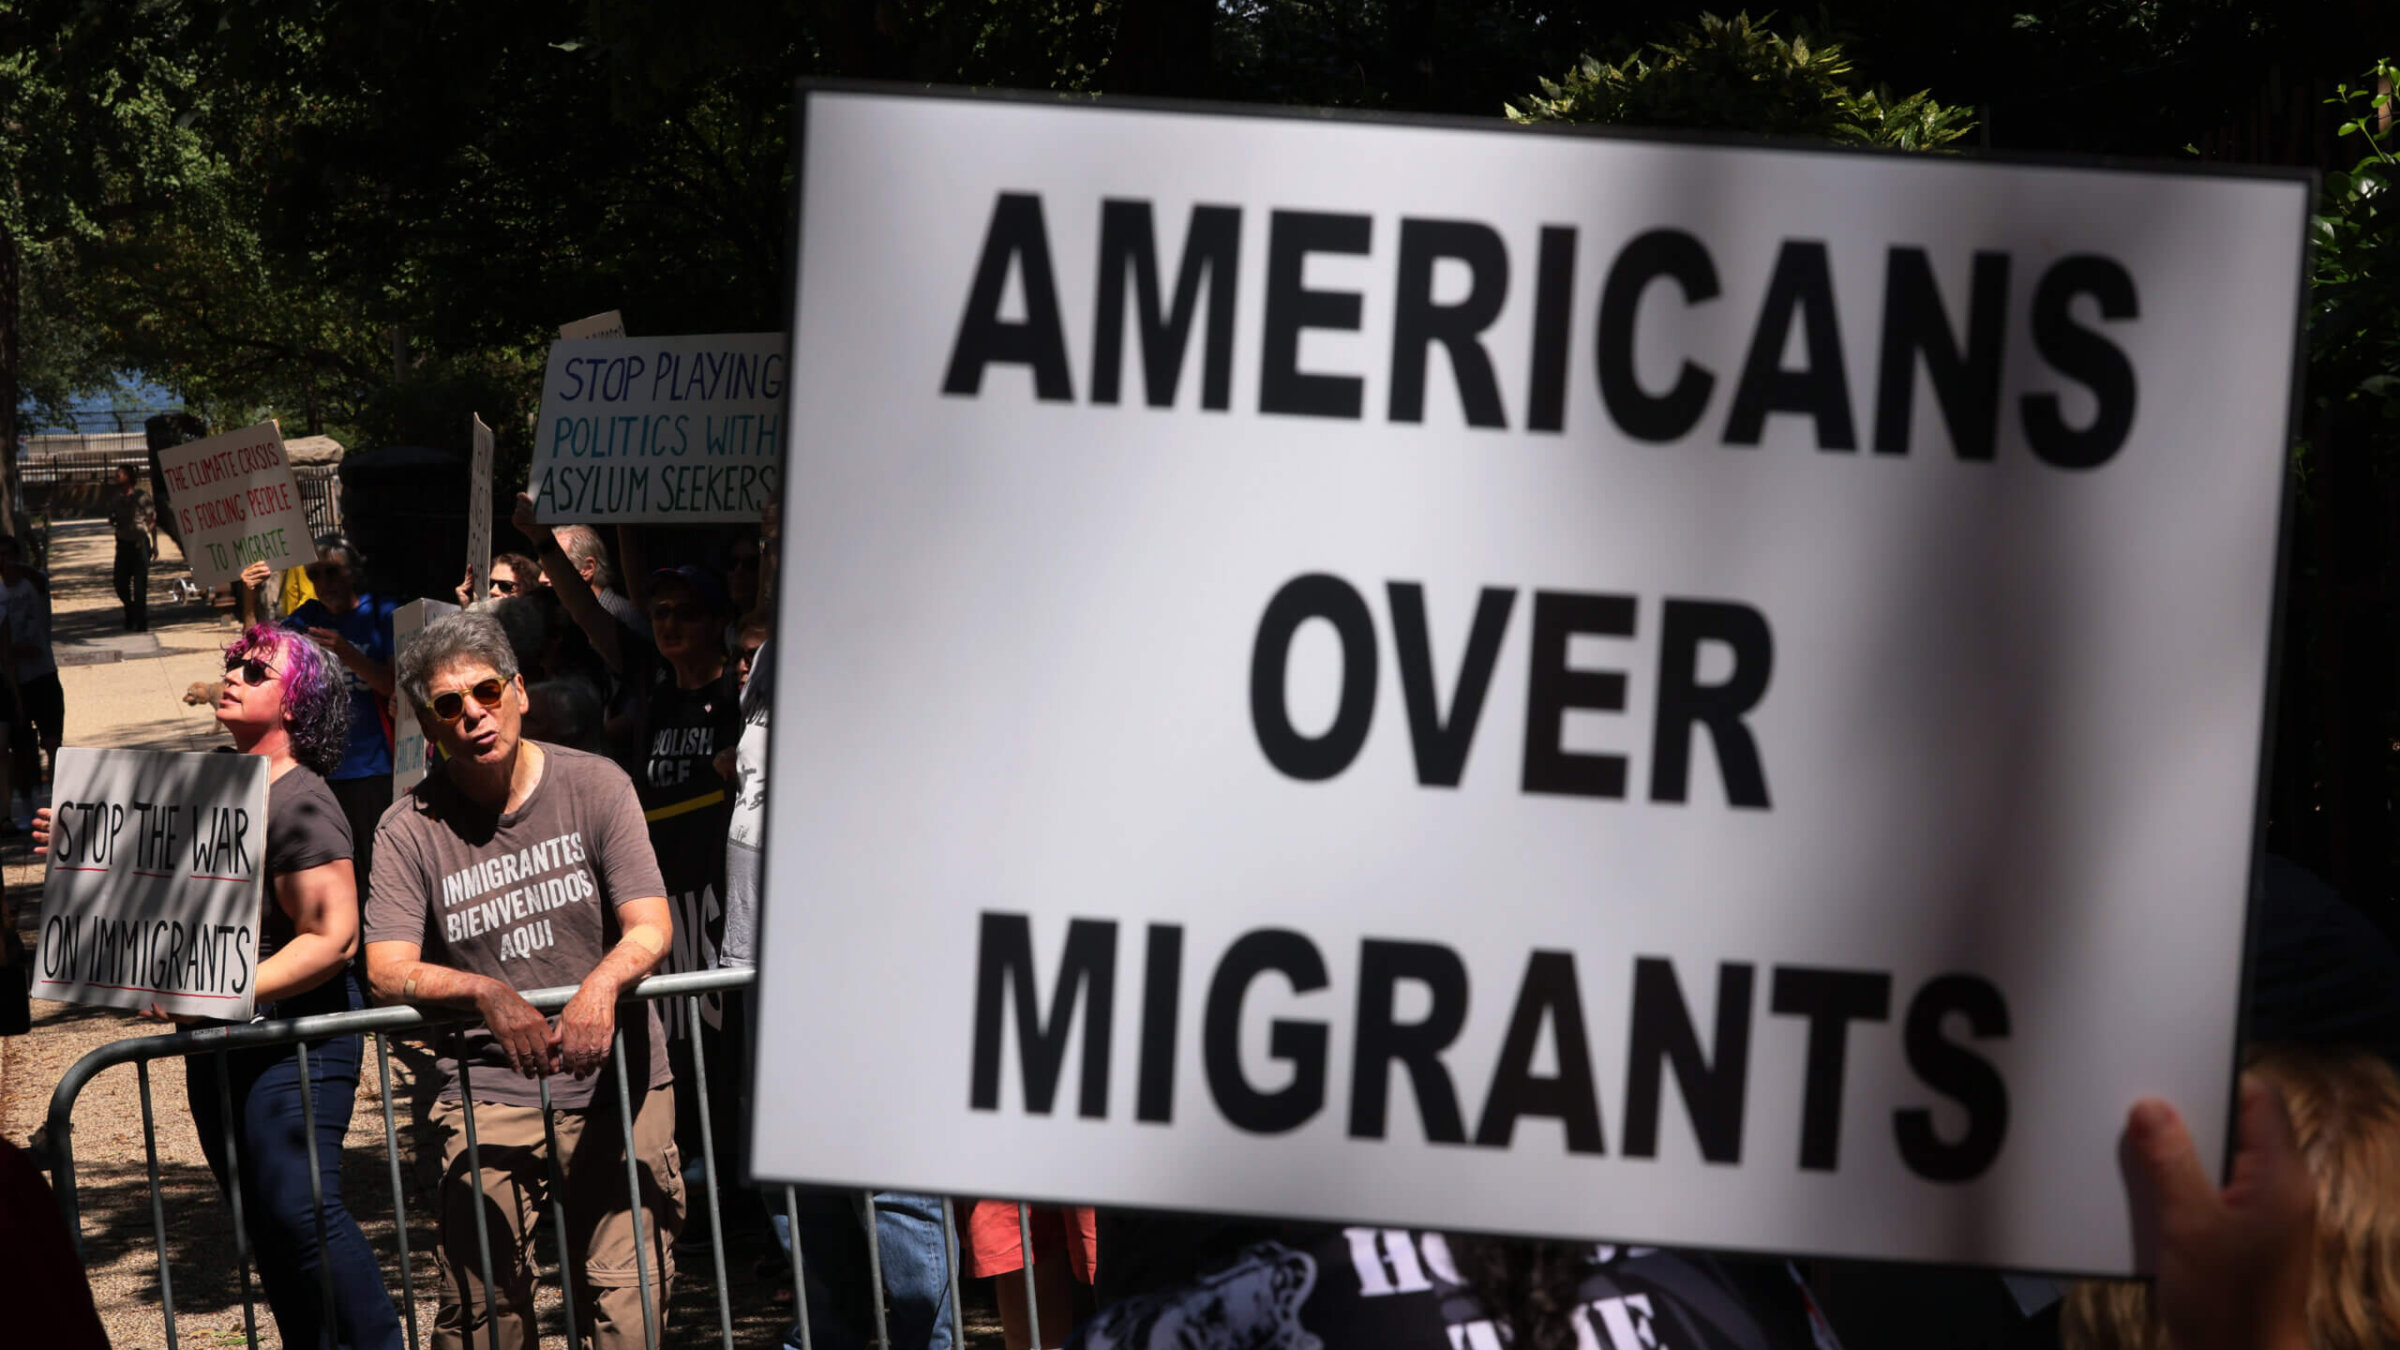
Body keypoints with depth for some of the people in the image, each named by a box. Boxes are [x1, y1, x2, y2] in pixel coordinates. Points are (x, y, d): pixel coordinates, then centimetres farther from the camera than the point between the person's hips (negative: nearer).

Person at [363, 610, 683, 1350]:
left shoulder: (594, 785, 2)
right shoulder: (410, 828, 2)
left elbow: (652, 927, -5)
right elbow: (387, 971, -7)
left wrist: (601, 984, -27)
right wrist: (487, 993, -26)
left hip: (616, 1078, 0)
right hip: (487, 1090, 0)